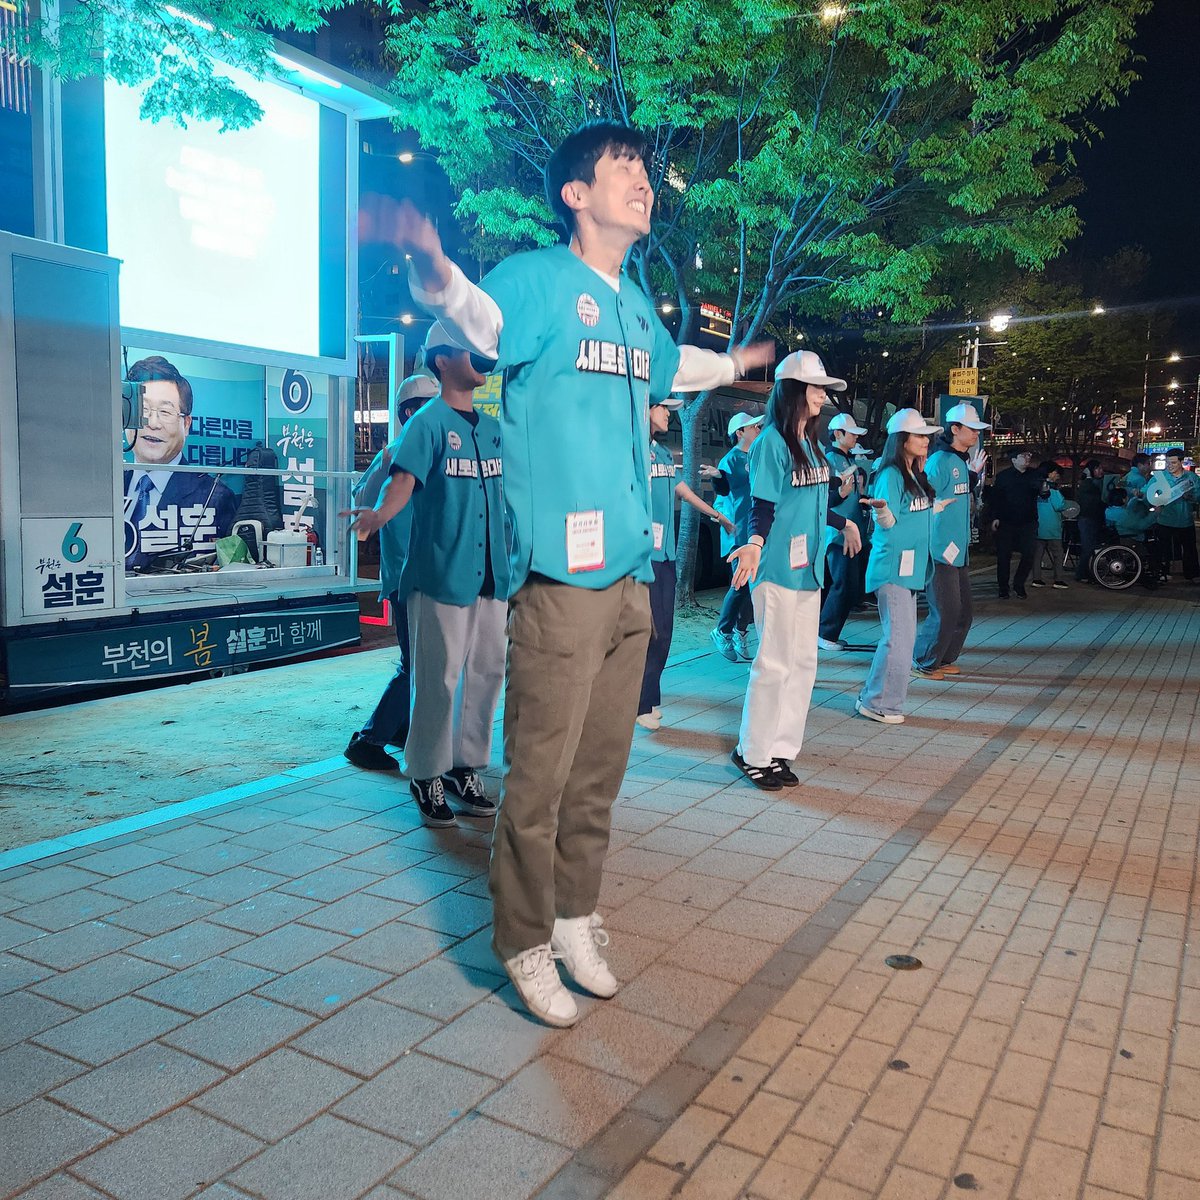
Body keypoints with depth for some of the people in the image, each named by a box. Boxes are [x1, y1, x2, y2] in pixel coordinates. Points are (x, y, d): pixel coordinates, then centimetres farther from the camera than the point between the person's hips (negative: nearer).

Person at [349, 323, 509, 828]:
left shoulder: (493, 427, 14)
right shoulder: (427, 422, -6)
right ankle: (427, 777, 12)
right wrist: (380, 513, -40)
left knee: (487, 671, 10)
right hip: (441, 572, -7)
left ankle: (466, 767, 23)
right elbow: (403, 479, -20)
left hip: (491, 571, 7)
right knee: (438, 678, -2)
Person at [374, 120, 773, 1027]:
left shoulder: (636, 305, 19)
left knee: (601, 770, 16)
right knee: (541, 774, -1)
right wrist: (433, 267, -47)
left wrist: (736, 363, 56)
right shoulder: (541, 278, -3)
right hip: (562, 573, -8)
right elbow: (479, 317, -25)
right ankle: (526, 944, 17)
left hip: (630, 572, 8)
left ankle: (576, 917, 32)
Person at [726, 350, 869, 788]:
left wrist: (845, 523, 36)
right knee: (775, 662, -3)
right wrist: (754, 544, -33)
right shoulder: (771, 442, -11)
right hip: (778, 568, -9)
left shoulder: (811, 443, 12)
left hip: (808, 567, 9)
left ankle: (779, 750, 20)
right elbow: (763, 507, -15)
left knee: (804, 661, 10)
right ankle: (752, 753, 11)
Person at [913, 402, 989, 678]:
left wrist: (974, 474, 16)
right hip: (941, 551, -9)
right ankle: (923, 662, 8)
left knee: (963, 612, 13)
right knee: (945, 613, -6)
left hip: (959, 551, 9)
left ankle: (945, 659, 26)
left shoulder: (962, 461, 14)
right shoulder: (940, 461, -14)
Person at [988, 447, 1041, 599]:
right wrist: (995, 517, -9)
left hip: (1028, 522, 2)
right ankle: (1003, 588, 13)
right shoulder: (1003, 476, 1)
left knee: (1028, 555, -2)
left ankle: (1019, 584, 17)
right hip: (1006, 522, -2)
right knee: (1004, 556, 1)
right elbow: (994, 497, -1)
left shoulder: (1034, 475, 8)